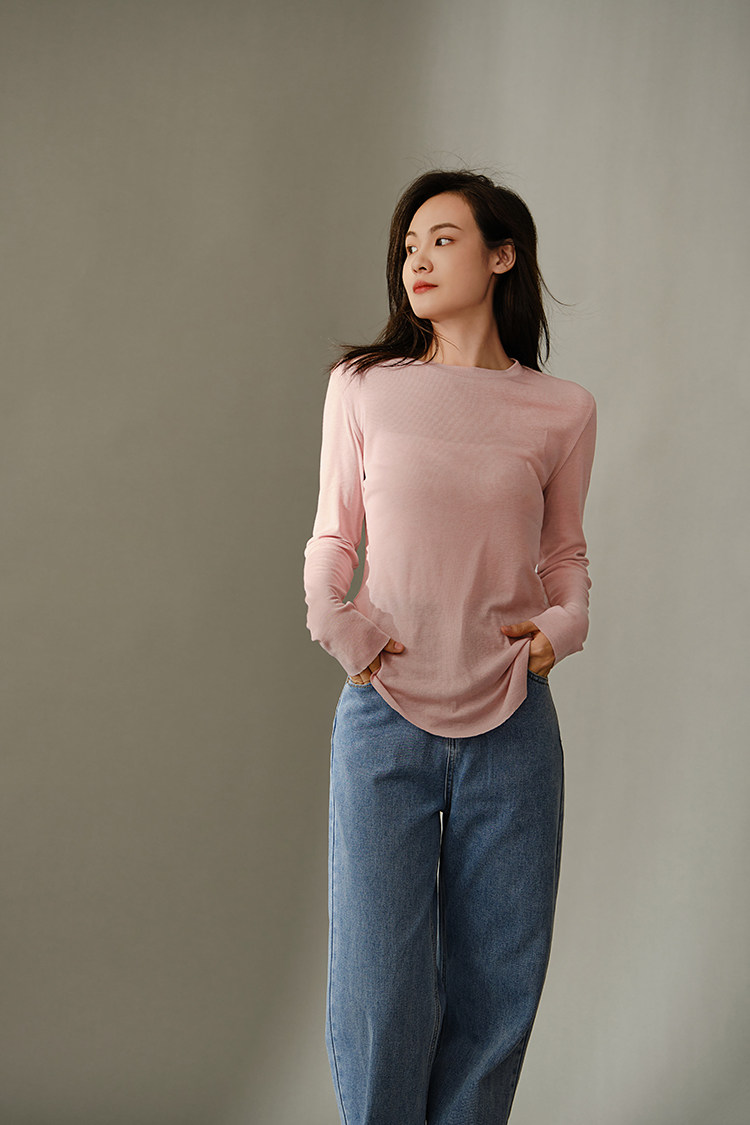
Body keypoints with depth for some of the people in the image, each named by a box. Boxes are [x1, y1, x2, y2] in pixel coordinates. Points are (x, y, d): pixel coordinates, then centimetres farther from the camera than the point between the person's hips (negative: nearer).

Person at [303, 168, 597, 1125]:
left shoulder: (562, 410, 3)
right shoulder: (363, 388, 2)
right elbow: (333, 536, 9)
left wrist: (564, 624, -4)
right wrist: (331, 615, -9)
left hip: (511, 727, 1)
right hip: (384, 719, -1)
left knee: (497, 984, 9)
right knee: (380, 987, 1)